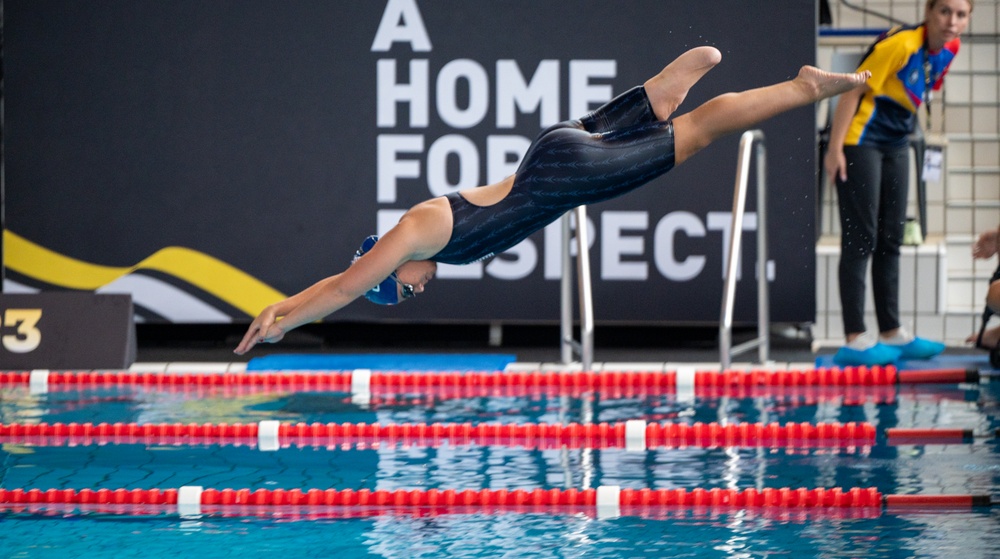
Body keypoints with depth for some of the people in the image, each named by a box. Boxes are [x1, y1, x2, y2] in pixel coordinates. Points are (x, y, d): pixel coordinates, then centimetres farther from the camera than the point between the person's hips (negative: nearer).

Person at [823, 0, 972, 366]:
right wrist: (835, 149, -24)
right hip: (860, 141, -9)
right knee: (860, 239, -8)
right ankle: (855, 340, -7)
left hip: (896, 145, 9)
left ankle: (891, 334, 19)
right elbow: (853, 91, -22)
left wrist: (906, 130, 17)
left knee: (890, 240, 12)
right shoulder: (900, 45, -24)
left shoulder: (949, 49, 1)